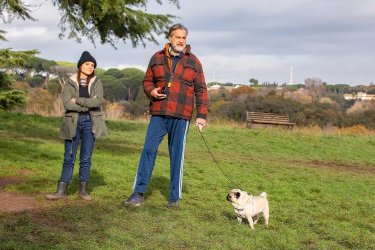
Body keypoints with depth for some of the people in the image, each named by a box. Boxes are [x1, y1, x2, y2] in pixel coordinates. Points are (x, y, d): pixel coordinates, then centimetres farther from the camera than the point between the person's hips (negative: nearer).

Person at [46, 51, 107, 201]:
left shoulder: (96, 83, 5)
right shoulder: (70, 83, 4)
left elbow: (98, 101, -12)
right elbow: (67, 103, -11)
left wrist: (77, 100, -11)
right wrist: (88, 104, -14)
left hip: (90, 122, 0)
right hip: (73, 122, 0)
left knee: (86, 158, 2)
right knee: (69, 158, 1)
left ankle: (83, 190, 11)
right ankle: (61, 190, 3)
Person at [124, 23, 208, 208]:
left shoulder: (193, 62, 6)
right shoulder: (157, 58, 10)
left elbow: (201, 90, 6)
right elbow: (147, 80, 17)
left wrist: (202, 115, -2)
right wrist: (151, 91, -6)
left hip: (181, 117, -1)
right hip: (158, 114, 1)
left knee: (177, 156, 3)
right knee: (148, 150, -2)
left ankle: (175, 197, 13)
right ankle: (138, 193, 4)